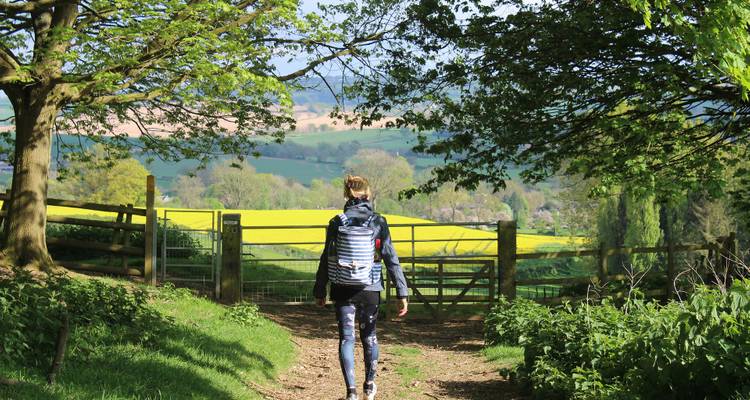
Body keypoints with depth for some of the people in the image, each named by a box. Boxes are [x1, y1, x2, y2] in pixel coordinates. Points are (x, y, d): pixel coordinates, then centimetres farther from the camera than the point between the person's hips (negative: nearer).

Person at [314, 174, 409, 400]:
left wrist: (319, 290, 10)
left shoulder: (336, 223, -4)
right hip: (370, 290, 1)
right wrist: (402, 293, -4)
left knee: (346, 338, 5)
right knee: (369, 336, 19)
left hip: (343, 290, -1)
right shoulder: (378, 223, -6)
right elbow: (391, 260, -7)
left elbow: (326, 259, -1)